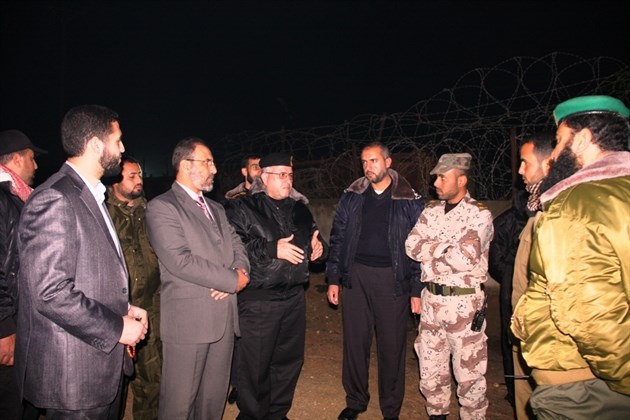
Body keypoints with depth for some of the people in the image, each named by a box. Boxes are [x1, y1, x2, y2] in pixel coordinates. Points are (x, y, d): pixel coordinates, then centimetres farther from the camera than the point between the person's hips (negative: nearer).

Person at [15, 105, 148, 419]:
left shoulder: (90, 196, 12)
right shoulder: (54, 200, -19)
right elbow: (51, 291, -25)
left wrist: (123, 308, 5)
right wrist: (117, 328, -17)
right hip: (73, 373, -9)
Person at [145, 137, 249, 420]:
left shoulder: (216, 209, 18)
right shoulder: (162, 207, -8)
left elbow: (237, 247, 14)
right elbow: (180, 261, -19)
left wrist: (241, 272, -9)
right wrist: (232, 280, -12)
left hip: (224, 316, 7)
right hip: (188, 320, -7)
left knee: (214, 397, 16)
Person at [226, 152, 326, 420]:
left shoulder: (299, 209, 14)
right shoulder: (243, 209, -5)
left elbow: (315, 238, 26)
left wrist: (318, 246, 3)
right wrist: (272, 249, -20)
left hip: (294, 297, 6)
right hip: (258, 300, -6)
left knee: (290, 361, 16)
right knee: (255, 365, 2)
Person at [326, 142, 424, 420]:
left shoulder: (410, 201, -1)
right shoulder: (351, 197, 6)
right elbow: (338, 238, 9)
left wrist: (418, 290, -4)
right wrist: (333, 279, 6)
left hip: (392, 280, -2)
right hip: (355, 276, 2)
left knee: (392, 346, 7)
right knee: (355, 342, 11)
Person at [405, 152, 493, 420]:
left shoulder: (479, 214, -9)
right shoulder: (431, 211, 8)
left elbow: (466, 258, -22)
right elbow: (412, 246, -4)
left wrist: (430, 253, -9)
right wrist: (447, 248, -15)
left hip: (464, 302, -5)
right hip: (431, 299, 6)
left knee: (468, 373, 6)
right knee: (430, 370, 17)